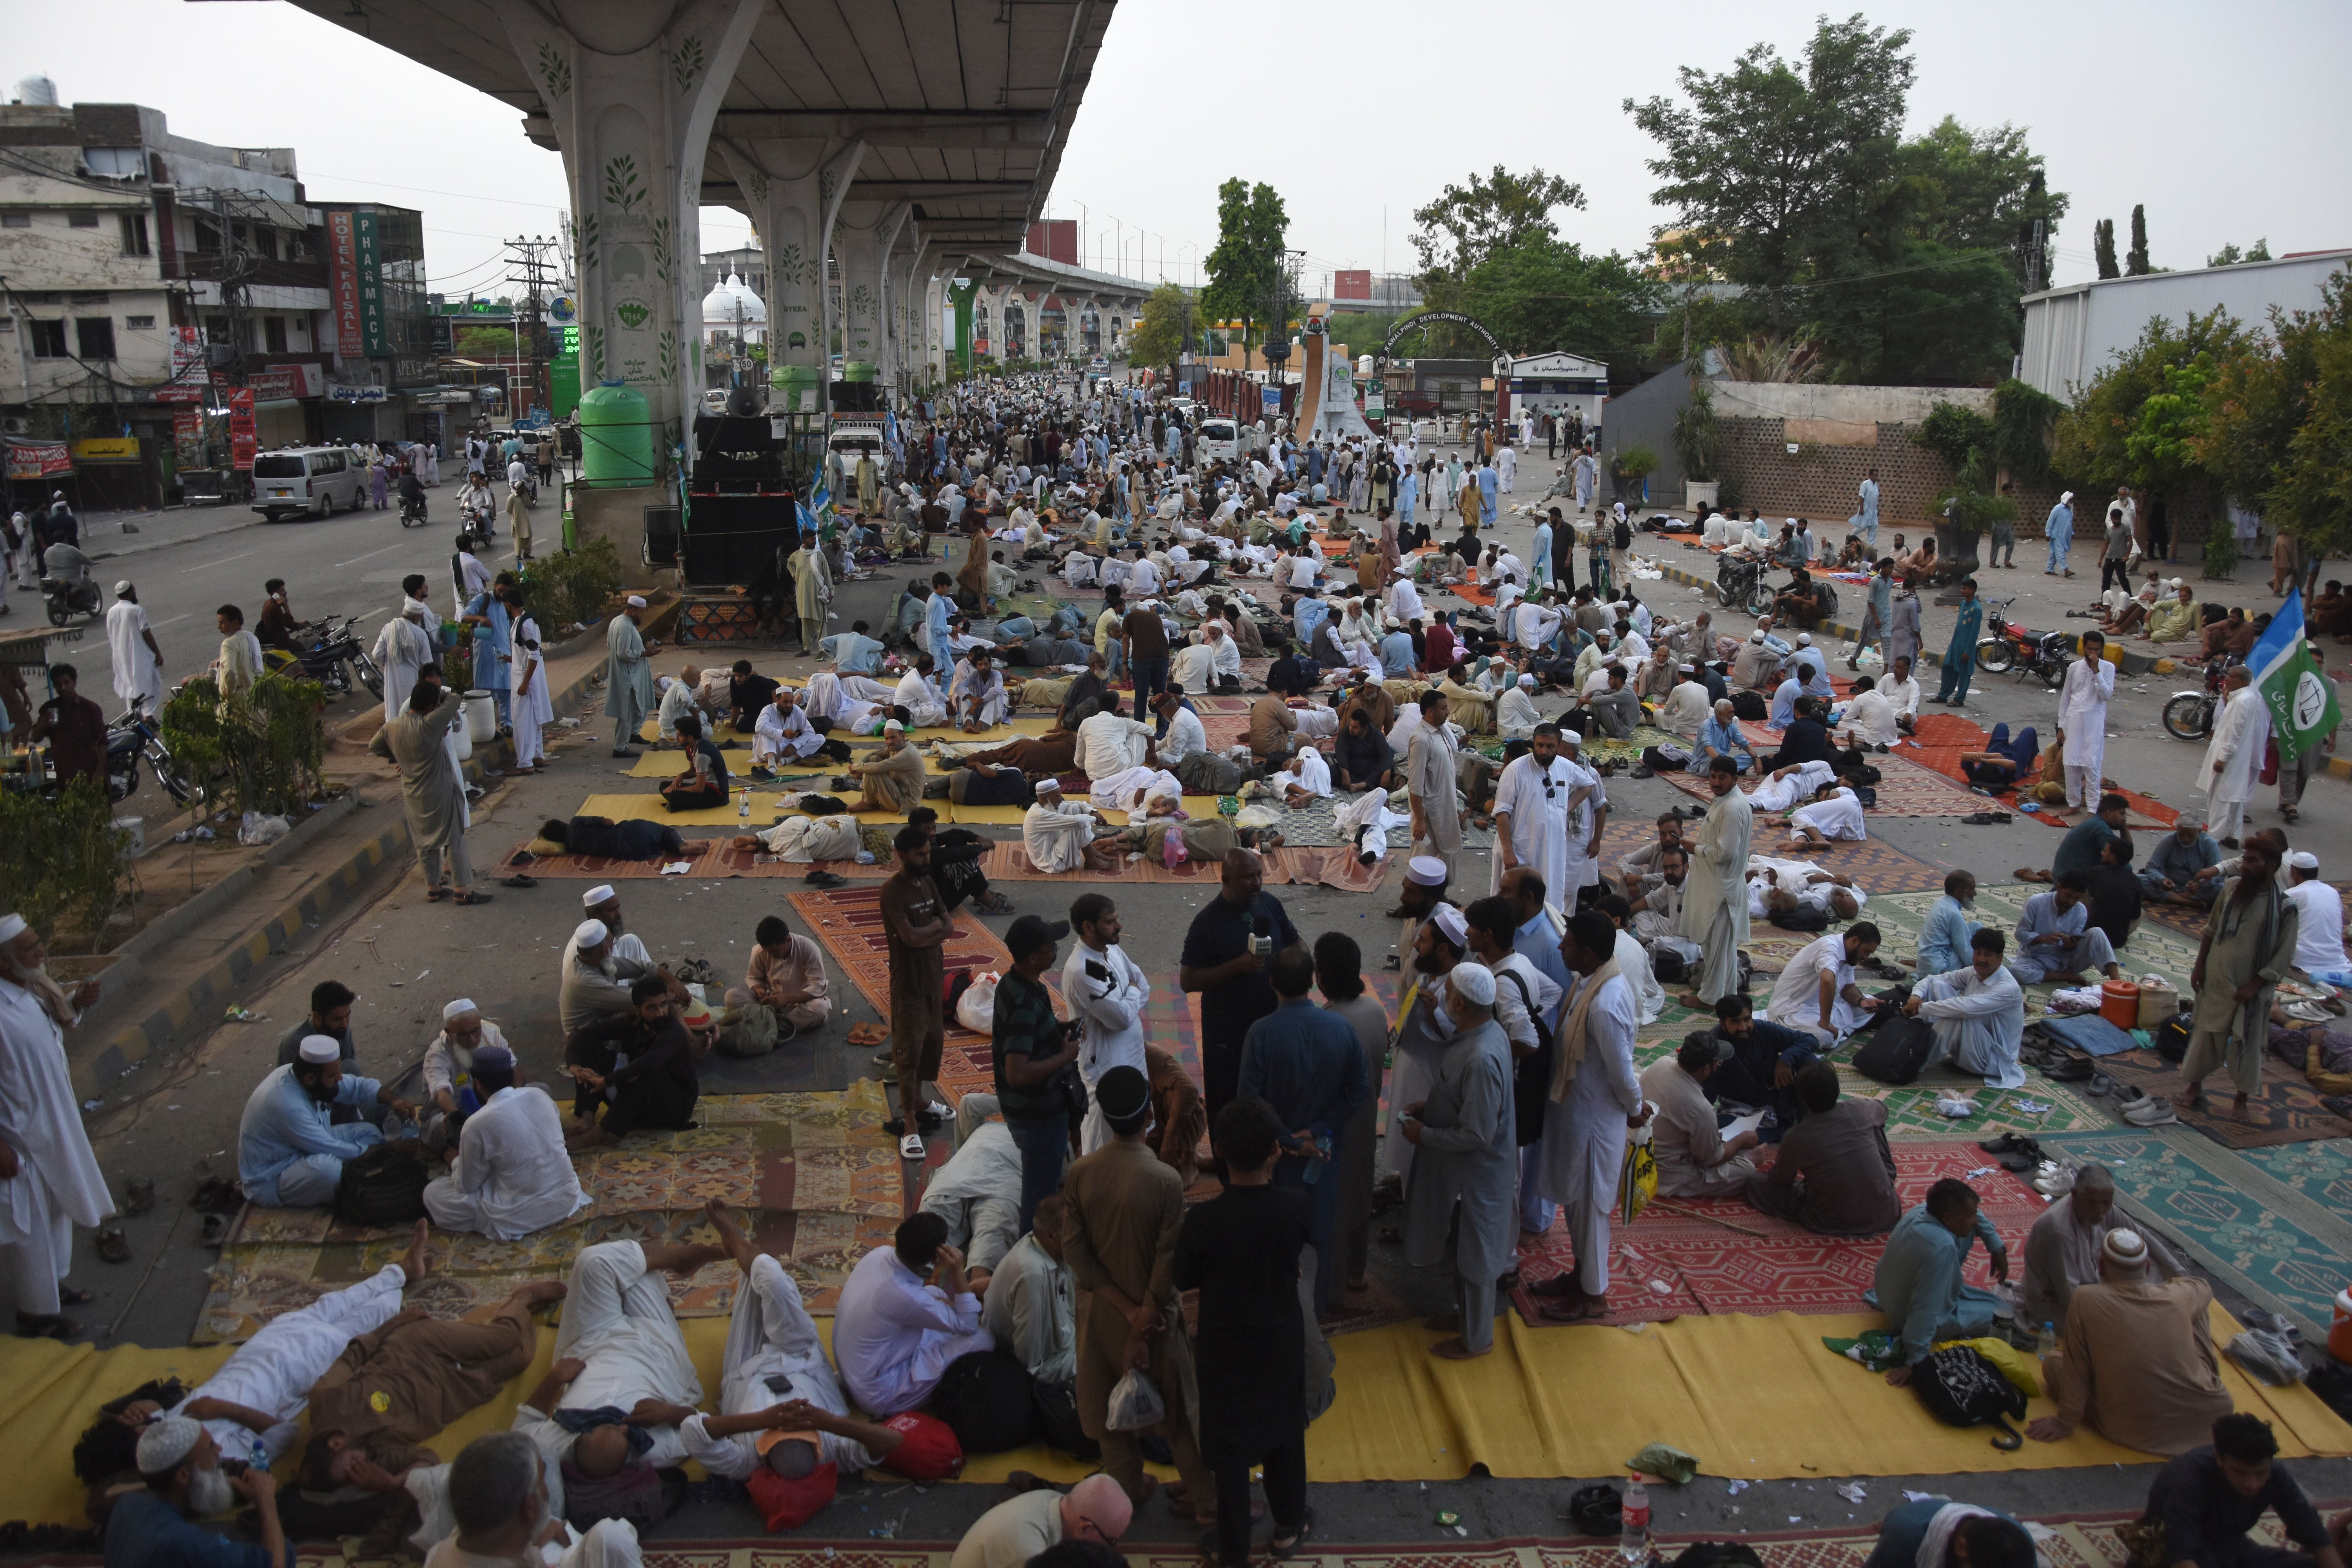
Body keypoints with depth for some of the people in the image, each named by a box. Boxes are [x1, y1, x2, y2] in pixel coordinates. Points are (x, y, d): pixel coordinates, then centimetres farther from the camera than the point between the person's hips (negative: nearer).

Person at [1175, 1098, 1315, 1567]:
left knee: (1231, 1448, 15)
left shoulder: (1203, 1219, -26)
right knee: (1285, 1432, 25)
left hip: (1227, 1347, -2)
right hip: (1282, 1340, 2)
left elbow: (1183, 1280, -10)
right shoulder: (1294, 1204, -21)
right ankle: (1289, 1525, 44)